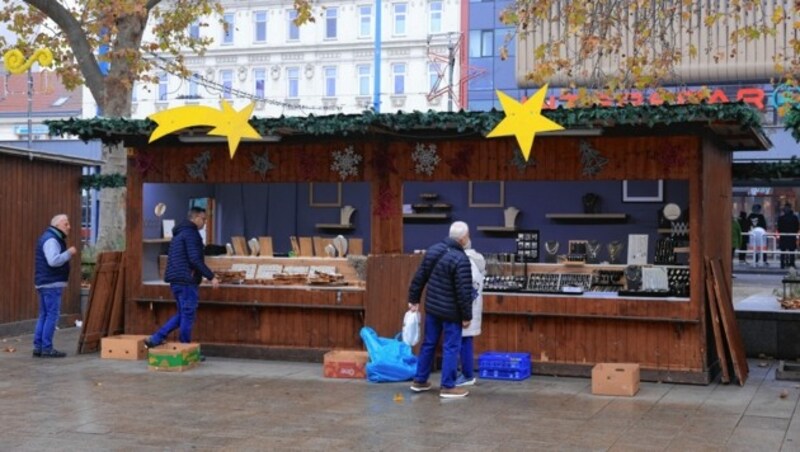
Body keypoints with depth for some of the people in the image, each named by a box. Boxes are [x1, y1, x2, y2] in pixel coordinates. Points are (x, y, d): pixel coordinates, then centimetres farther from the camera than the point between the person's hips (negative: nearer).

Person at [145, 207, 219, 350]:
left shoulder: (179, 233, 21)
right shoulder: (191, 233, -11)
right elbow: (195, 259, -20)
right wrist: (211, 276, -18)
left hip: (176, 280, 10)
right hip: (186, 280, -10)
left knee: (182, 314, 16)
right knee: (188, 315, -2)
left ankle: (155, 339, 9)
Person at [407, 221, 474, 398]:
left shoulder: (433, 250, 2)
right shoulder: (461, 259, -21)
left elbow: (419, 277, 9)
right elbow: (464, 292, -20)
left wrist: (414, 299, 18)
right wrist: (466, 316, -12)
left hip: (432, 307, 7)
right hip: (451, 312, -7)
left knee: (428, 343, 16)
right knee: (451, 348, 2)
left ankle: (419, 381, 24)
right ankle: (448, 387, 6)